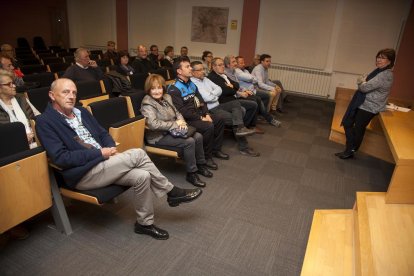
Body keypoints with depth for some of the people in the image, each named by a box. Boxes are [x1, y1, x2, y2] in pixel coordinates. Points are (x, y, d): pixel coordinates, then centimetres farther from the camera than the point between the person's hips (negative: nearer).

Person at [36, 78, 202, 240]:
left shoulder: (81, 112, 15)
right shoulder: (45, 122, -6)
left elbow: (103, 134, 20)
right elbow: (60, 158, -15)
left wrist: (110, 149, -3)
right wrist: (99, 153, -18)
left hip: (102, 163, 7)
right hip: (82, 174, -7)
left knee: (142, 176, -20)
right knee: (137, 154, -24)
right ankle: (171, 192, -9)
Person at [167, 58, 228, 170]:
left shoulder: (191, 84, 11)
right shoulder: (174, 89, -16)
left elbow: (200, 100, 16)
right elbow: (181, 110, -23)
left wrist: (206, 114, -2)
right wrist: (200, 118, -20)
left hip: (198, 114, 9)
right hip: (186, 119, -9)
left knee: (219, 120, 4)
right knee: (208, 126, -28)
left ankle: (216, 149, 17)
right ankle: (206, 156, -10)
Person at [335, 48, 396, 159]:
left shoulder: (385, 75, -22)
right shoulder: (379, 71, 10)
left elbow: (365, 87, -24)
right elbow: (361, 80, 13)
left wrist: (362, 82, -4)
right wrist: (363, 81, -9)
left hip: (369, 107, -10)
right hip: (363, 103, 10)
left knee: (358, 129, 5)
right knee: (347, 123, 10)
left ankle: (350, 151, 24)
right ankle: (350, 149, 21)